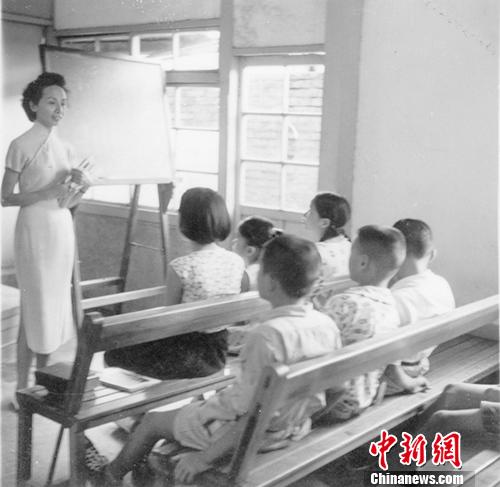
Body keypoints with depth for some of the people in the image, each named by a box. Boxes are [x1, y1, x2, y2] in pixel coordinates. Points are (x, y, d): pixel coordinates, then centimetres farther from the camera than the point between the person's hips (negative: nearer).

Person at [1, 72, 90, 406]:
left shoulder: (65, 149, 10)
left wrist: (81, 188, -6)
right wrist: (45, 193, -19)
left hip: (63, 229, 6)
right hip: (35, 231, -6)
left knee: (56, 307, 10)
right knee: (34, 310, -1)